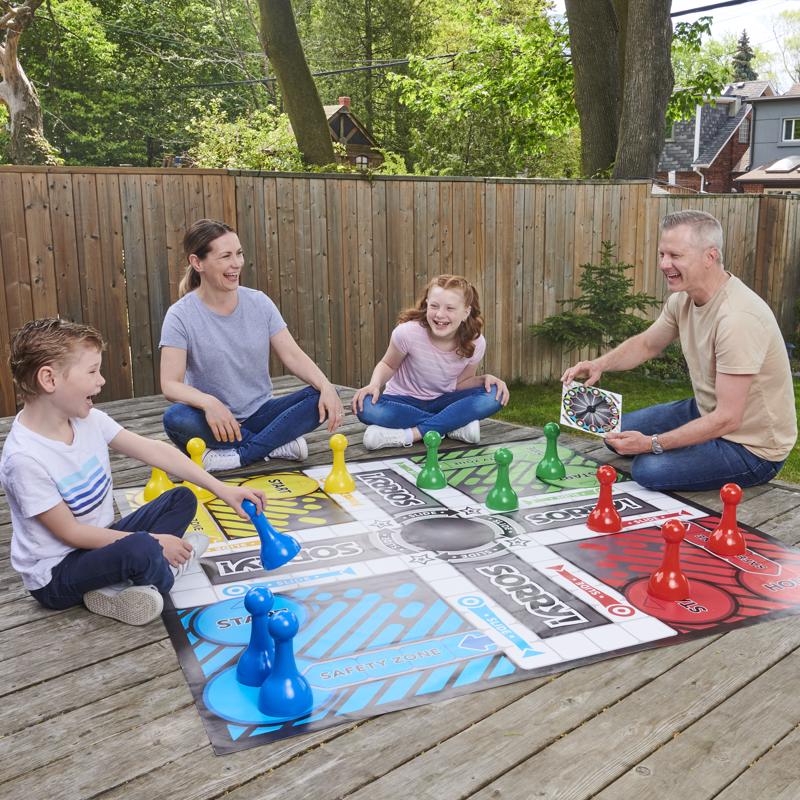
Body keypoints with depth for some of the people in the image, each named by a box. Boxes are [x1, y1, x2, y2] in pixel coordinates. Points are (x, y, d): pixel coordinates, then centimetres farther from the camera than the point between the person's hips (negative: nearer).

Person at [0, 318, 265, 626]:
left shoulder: (88, 418, -6)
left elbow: (154, 450, -3)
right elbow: (70, 532, -21)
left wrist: (222, 489, -6)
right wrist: (152, 540, -19)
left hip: (97, 542, 9)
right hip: (55, 576, -9)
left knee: (181, 499, 6)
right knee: (141, 550, -35)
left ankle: (117, 585, -11)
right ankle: (160, 578, 2)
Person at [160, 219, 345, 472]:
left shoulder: (259, 302, 0)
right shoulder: (180, 316, -10)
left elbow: (292, 356, -3)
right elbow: (170, 384, -19)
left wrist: (326, 387, -23)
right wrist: (208, 402, -40)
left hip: (260, 412, 3)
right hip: (216, 421, -3)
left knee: (320, 399, -20)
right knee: (175, 418, -35)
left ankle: (236, 455, -24)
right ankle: (277, 444, -21)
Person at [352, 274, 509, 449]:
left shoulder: (476, 343, -16)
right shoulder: (407, 332, -24)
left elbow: (461, 383, -2)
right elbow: (388, 365, -5)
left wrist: (485, 379, -21)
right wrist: (374, 384, -26)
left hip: (443, 401, 1)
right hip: (405, 401, -1)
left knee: (494, 395, -25)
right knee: (366, 407, -34)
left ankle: (411, 434, -28)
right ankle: (455, 425, -25)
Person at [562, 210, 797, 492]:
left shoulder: (738, 318, -31)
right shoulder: (683, 298, -4)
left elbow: (727, 419, -30)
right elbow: (646, 344, 14)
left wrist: (652, 444, -25)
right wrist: (599, 364, -6)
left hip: (752, 446, -8)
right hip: (707, 413, 9)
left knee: (648, 470, -25)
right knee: (616, 435, 10)